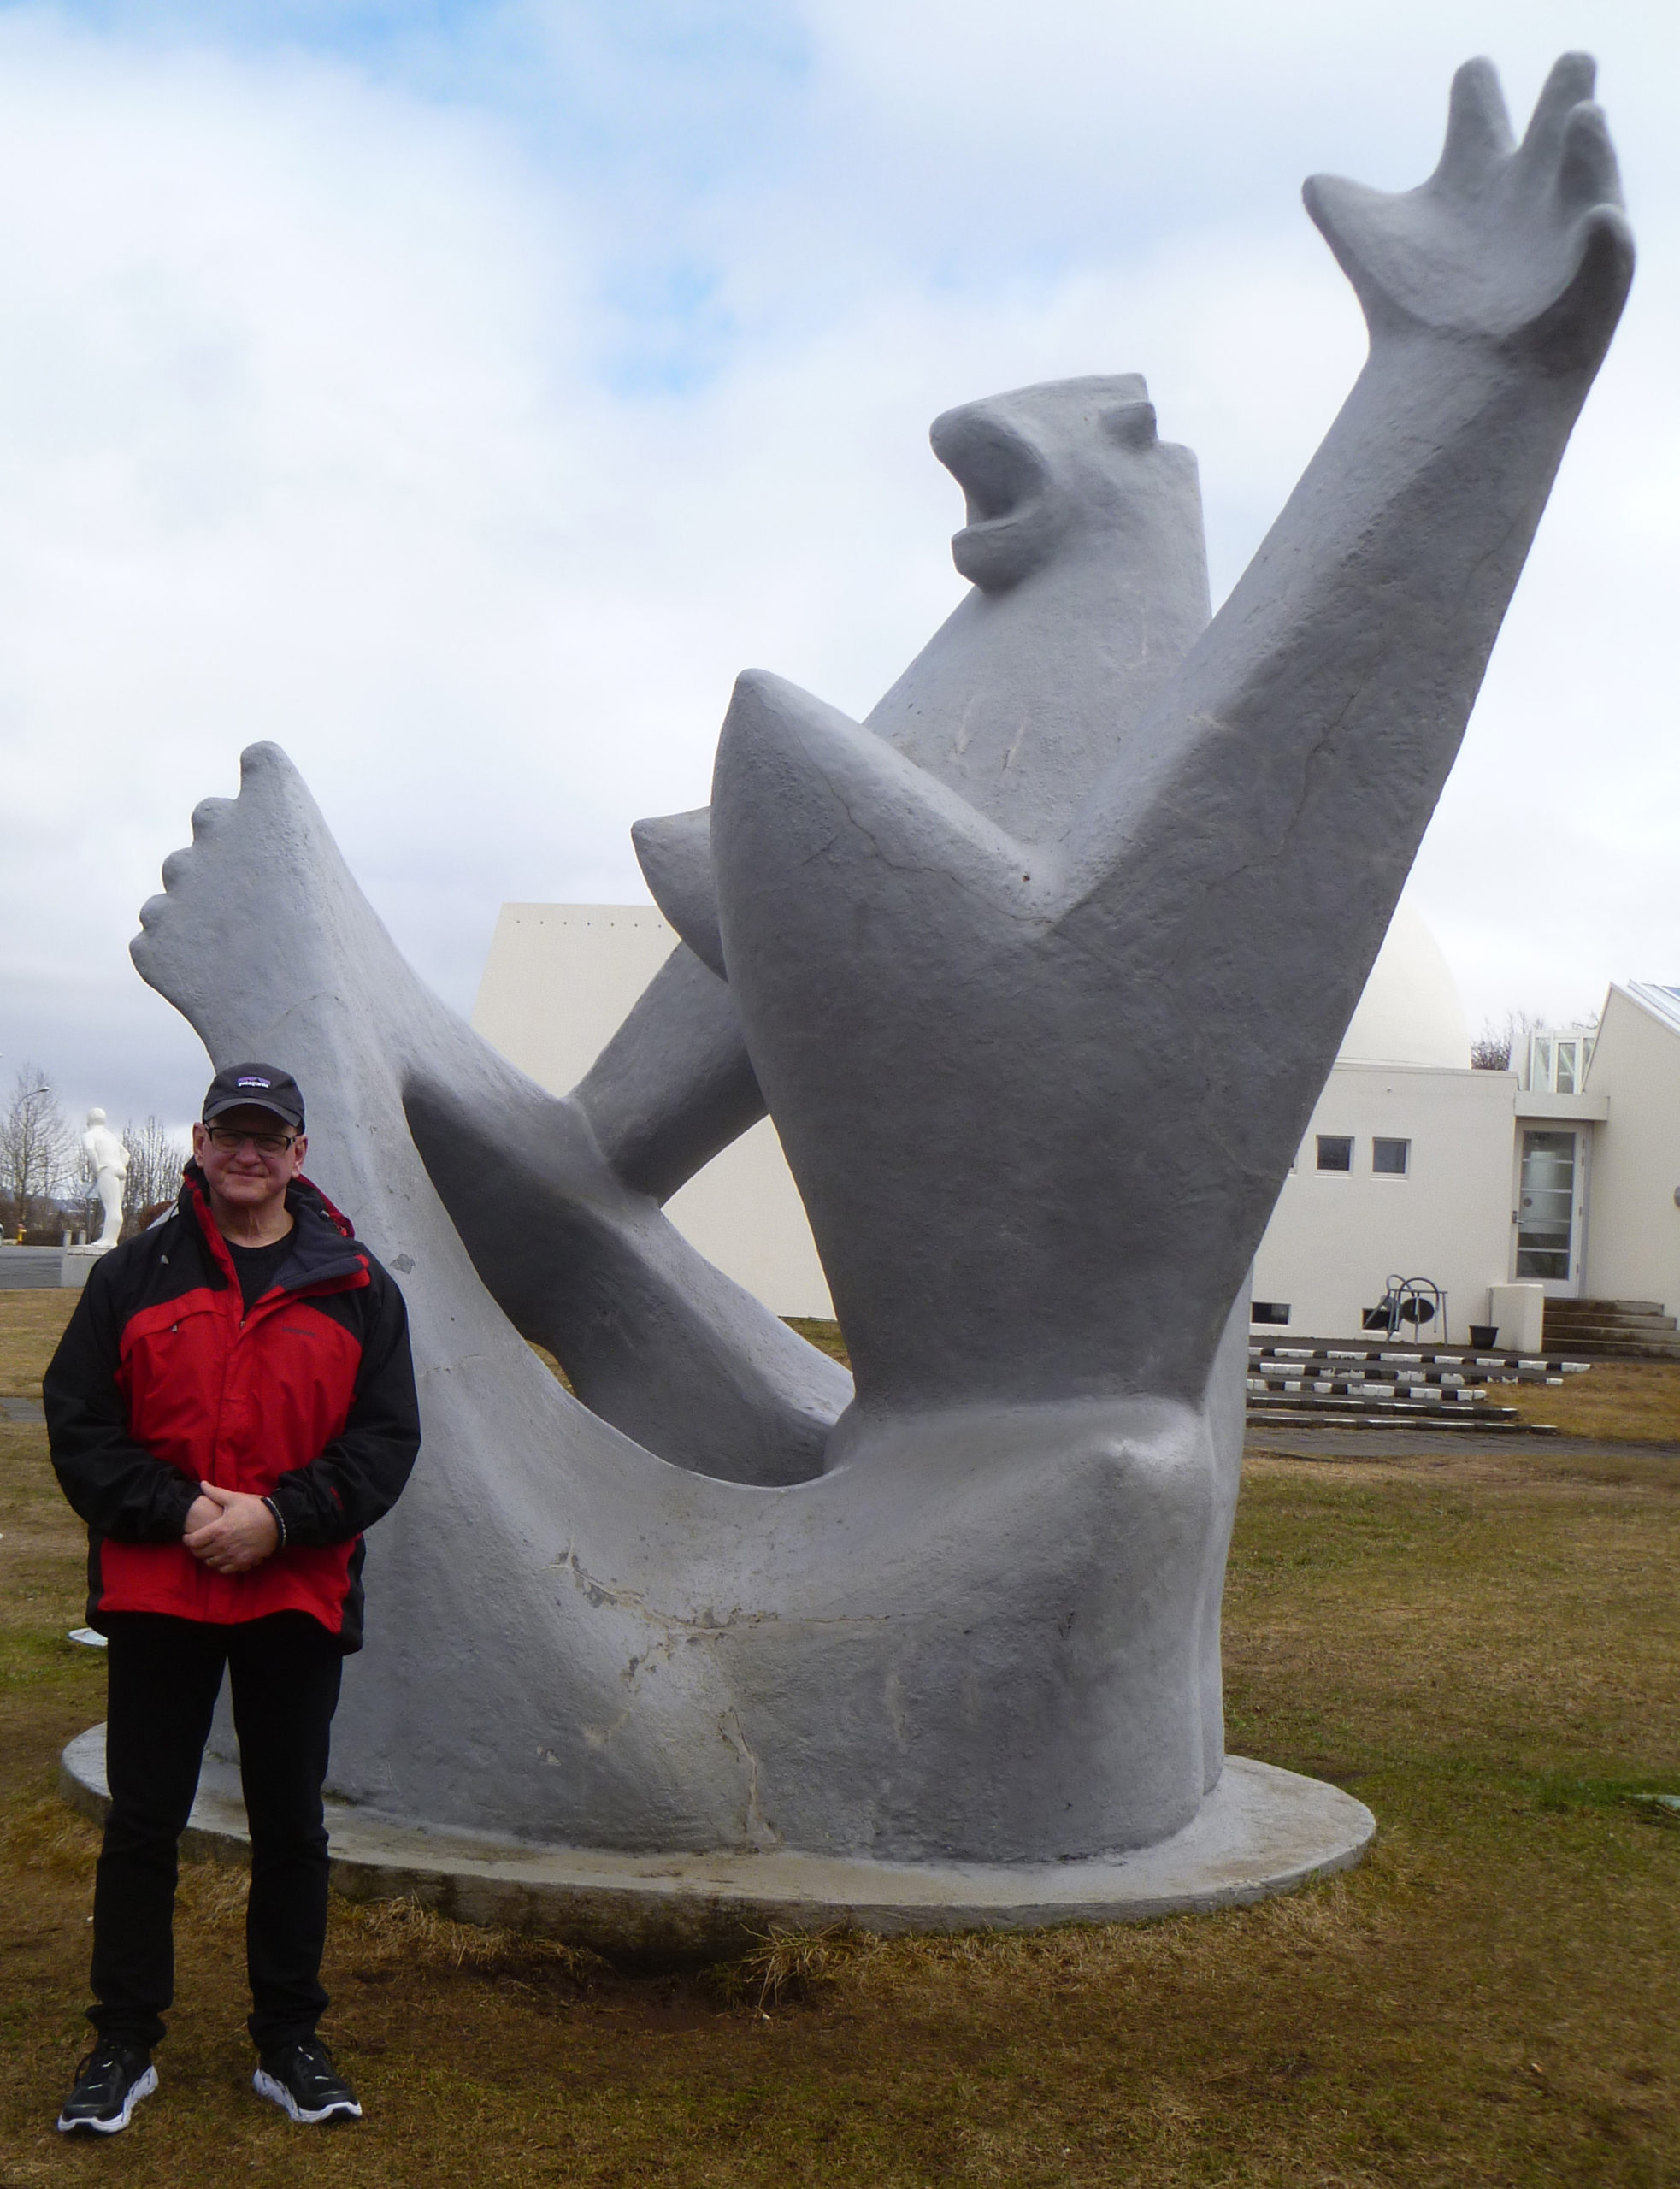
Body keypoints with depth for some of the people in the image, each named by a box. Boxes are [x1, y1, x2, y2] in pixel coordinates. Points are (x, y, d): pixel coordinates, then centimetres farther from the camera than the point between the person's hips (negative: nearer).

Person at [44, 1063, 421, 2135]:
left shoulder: (357, 1288, 3)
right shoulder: (135, 1274, 3)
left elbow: (386, 1440, 0)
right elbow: (78, 1425, -1)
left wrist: (277, 1517, -14)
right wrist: (178, 1510, -15)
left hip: (298, 1597, 1)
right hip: (154, 1593, 0)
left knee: (292, 1824, 9)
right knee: (143, 1822, 7)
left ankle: (291, 2044, 23)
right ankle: (125, 2046, 21)